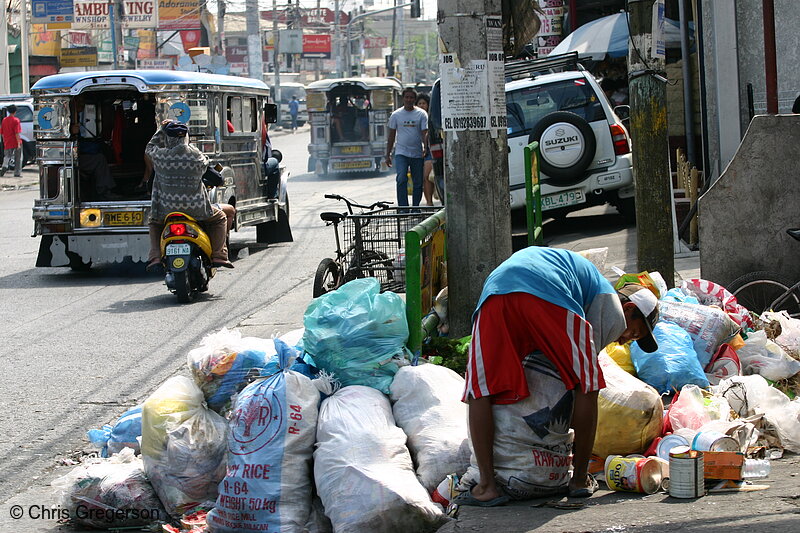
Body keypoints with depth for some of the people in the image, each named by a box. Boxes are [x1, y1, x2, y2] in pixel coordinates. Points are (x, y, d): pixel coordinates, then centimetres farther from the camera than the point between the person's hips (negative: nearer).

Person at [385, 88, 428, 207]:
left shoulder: (421, 114, 3)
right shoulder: (396, 115, 6)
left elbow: (425, 133, -3)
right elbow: (391, 136, 11)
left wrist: (425, 148, -21)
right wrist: (388, 155, 9)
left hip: (417, 154, 1)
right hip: (401, 153, -1)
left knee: (418, 182, 5)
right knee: (401, 179, -16)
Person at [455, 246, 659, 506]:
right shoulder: (614, 312, 24)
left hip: (495, 290, 6)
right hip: (547, 294, -6)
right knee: (587, 384, 14)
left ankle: (487, 486, 0)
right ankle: (580, 479, 17)